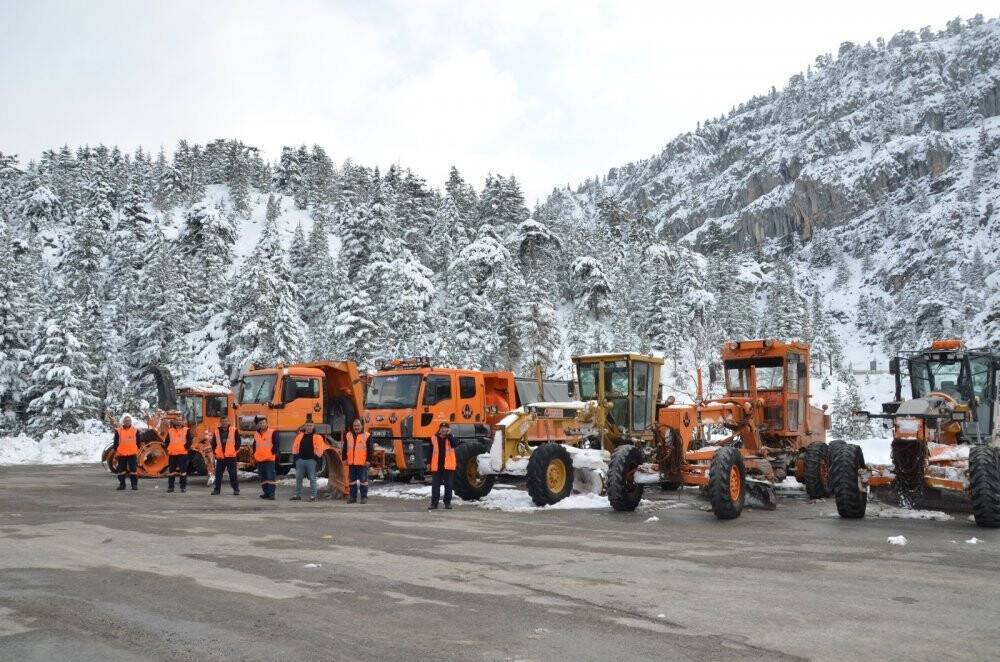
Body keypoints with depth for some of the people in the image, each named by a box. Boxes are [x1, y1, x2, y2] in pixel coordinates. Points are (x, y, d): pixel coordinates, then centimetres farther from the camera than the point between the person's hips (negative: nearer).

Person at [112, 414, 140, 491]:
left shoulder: (135, 430, 4)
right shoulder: (118, 431, 3)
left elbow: (138, 442, 10)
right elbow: (116, 442, 8)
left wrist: (138, 452, 8)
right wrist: (116, 453, 6)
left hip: (132, 454, -1)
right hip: (121, 454, 1)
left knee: (133, 469, -1)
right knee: (121, 470, 7)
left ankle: (134, 485, 5)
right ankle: (122, 484, 16)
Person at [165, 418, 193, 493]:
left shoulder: (186, 430, 0)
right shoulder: (170, 431, 12)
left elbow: (190, 439, -5)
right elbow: (167, 441, 20)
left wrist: (186, 447, -11)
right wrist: (168, 449, 9)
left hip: (182, 453, -3)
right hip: (172, 453, 3)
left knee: (183, 471, 1)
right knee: (171, 471, 6)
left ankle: (183, 487, 7)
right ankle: (170, 487, 14)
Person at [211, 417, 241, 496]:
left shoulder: (234, 430, 0)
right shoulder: (217, 432, 8)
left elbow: (238, 441, 3)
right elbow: (213, 443, 15)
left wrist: (236, 450, -3)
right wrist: (214, 452, 6)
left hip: (231, 456, -3)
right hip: (220, 457, 3)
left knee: (233, 474, -1)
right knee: (218, 474, 7)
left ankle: (236, 489, 5)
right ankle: (217, 489, 17)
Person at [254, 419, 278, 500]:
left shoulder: (272, 433, -2)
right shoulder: (256, 434, 14)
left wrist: (274, 452, -12)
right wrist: (254, 455, 17)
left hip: (269, 458, -5)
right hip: (259, 459, 5)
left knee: (271, 476, -9)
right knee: (262, 477, 9)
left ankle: (271, 493, -9)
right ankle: (266, 493, 17)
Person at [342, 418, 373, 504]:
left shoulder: (366, 436, -3)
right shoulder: (348, 436, 10)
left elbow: (370, 450, -4)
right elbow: (345, 449, 17)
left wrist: (368, 460, -10)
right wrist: (345, 458, 12)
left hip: (362, 463, -4)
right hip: (352, 463, 5)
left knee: (363, 480, 0)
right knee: (352, 480, 10)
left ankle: (364, 497, 8)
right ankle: (353, 497, 18)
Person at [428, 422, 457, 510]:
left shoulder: (450, 438, 5)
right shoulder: (434, 438, 6)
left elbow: (453, 445, -17)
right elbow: (431, 452, 9)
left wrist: (449, 435, -17)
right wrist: (430, 464, 6)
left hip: (448, 465, 0)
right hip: (437, 465, 1)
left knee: (448, 485, 4)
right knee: (435, 485, 3)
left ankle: (447, 503, 13)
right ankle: (434, 503, 8)